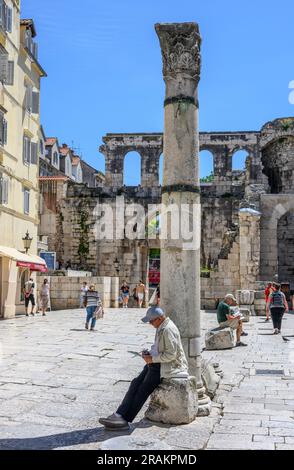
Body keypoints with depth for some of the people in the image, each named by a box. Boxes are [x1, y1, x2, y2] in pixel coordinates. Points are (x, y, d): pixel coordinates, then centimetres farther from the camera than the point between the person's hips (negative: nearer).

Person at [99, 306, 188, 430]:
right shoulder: (161, 328, 12)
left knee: (143, 390, -11)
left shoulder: (168, 330, -20)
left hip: (168, 367, -10)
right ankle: (120, 415, -7)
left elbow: (171, 354, -23)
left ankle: (124, 419, -4)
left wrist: (152, 358, -17)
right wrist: (149, 352, 7)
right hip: (157, 364, 10)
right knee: (136, 383, -3)